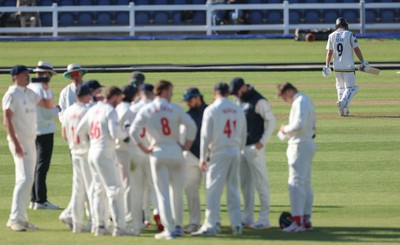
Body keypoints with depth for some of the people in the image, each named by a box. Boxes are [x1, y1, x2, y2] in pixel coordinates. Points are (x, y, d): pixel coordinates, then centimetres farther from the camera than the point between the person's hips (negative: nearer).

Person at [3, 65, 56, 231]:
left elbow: (49, 105, 19)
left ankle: (21, 218, 14)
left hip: (31, 141, 9)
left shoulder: (30, 94, 13)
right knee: (25, 179, -15)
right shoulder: (12, 95, -11)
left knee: (27, 180, 9)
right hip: (20, 142, -9)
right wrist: (16, 143, -25)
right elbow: (7, 120, -18)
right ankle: (15, 219, -14)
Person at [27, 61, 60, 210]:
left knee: (35, 166, 14)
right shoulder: (43, 89, -15)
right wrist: (58, 110, 0)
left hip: (31, 131, 8)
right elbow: (47, 114, -20)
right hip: (44, 131, -8)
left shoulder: (28, 89, 10)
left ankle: (34, 200, 16)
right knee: (42, 166, -6)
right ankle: (41, 201, -7)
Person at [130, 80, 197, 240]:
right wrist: (187, 145, 0)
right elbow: (191, 125, -11)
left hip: (158, 153, -1)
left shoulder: (146, 110, -1)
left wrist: (143, 148, 0)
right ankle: (178, 226, 21)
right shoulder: (175, 109, -2)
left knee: (163, 193, 0)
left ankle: (169, 229, -8)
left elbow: (134, 131, -9)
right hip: (175, 151, 1)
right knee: (177, 191, 15)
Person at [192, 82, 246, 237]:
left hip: (219, 153, -5)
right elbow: (243, 136, 12)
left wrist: (203, 158, -3)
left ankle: (210, 226, -7)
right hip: (235, 153, 5)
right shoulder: (238, 110, 8)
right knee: (233, 190, 10)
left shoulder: (212, 110, -7)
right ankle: (236, 225, 8)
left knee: (213, 190, -4)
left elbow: (206, 136, -8)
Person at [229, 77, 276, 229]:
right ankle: (247, 218, 17)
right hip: (240, 147, 8)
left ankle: (264, 219, -5)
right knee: (245, 184, 11)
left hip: (254, 147, -8)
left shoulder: (258, 101, -12)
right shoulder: (238, 100, 12)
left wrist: (262, 142, -17)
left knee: (260, 182, -6)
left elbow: (271, 121, -14)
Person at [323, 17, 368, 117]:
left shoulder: (332, 36, 3)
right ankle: (343, 102, -25)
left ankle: (343, 110, 11)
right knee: (350, 87, 1)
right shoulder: (349, 35, -5)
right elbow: (356, 49, -7)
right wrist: (363, 62, 1)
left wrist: (327, 66, 4)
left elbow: (329, 52, 1)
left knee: (340, 87, 16)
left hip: (337, 67, 4)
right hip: (348, 66, -4)